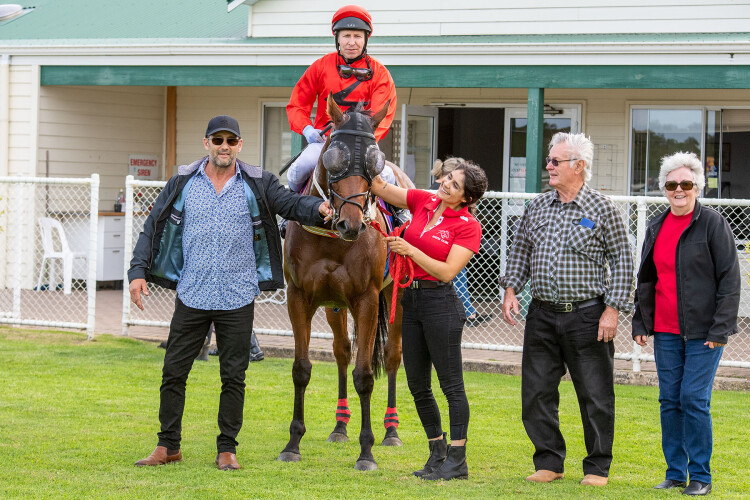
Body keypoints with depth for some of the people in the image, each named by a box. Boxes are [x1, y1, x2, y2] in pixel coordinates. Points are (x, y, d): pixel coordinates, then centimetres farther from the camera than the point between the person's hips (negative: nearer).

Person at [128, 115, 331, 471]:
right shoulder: (183, 184, 3)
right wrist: (138, 271, -4)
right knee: (173, 372, 5)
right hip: (192, 296, 1)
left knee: (233, 376, 5)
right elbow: (152, 228, 6)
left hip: (237, 299, -1)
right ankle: (168, 446, 17)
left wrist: (319, 208, -31)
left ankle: (227, 449, 16)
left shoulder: (257, 185, 2)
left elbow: (290, 202, -9)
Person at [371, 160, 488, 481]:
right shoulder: (423, 202, 7)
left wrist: (410, 250, -22)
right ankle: (438, 453, 23)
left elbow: (447, 272, -17)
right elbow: (379, 188, 10)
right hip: (411, 298, 7)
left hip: (441, 303, -7)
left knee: (451, 384, -2)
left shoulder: (468, 226, -10)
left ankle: (457, 460, 3)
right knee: (417, 385, 11)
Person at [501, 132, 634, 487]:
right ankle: (549, 462, 18)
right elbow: (520, 251, 18)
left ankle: (597, 467, 13)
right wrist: (510, 289, 4)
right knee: (536, 392, 6)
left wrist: (613, 309, -10)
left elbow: (622, 261, -4)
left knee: (595, 396, 1)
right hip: (542, 315, 4)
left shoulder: (602, 209, -5)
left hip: (587, 315, -4)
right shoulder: (537, 206, 8)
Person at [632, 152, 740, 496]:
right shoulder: (656, 227, 12)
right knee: (669, 400, 6)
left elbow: (729, 279, -7)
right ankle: (675, 473, 15)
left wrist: (720, 329, -12)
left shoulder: (713, 224, -5)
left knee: (694, 399, -8)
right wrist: (639, 323, 13)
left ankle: (700, 476, 3)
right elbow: (645, 279, 20)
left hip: (703, 331, -5)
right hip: (665, 330, 5)